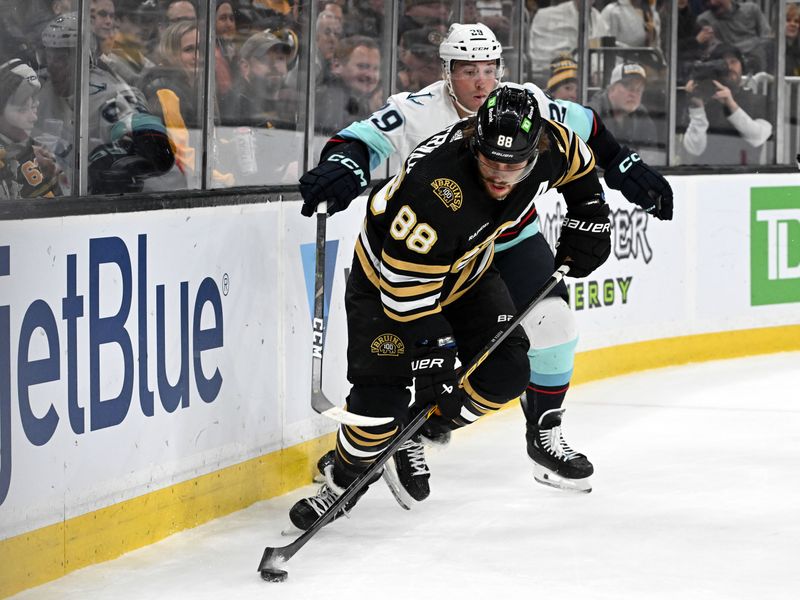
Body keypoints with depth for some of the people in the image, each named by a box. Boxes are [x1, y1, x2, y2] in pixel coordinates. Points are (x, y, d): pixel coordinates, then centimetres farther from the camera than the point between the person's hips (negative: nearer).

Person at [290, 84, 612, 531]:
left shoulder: (550, 148, -24)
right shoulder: (435, 192, -42)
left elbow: (578, 163, 5)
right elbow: (409, 291, -36)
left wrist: (587, 218, 3)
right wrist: (432, 365, -36)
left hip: (466, 269, 6)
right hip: (389, 274, -6)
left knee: (506, 375, -7)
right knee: (382, 396, -17)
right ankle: (342, 483, 8)